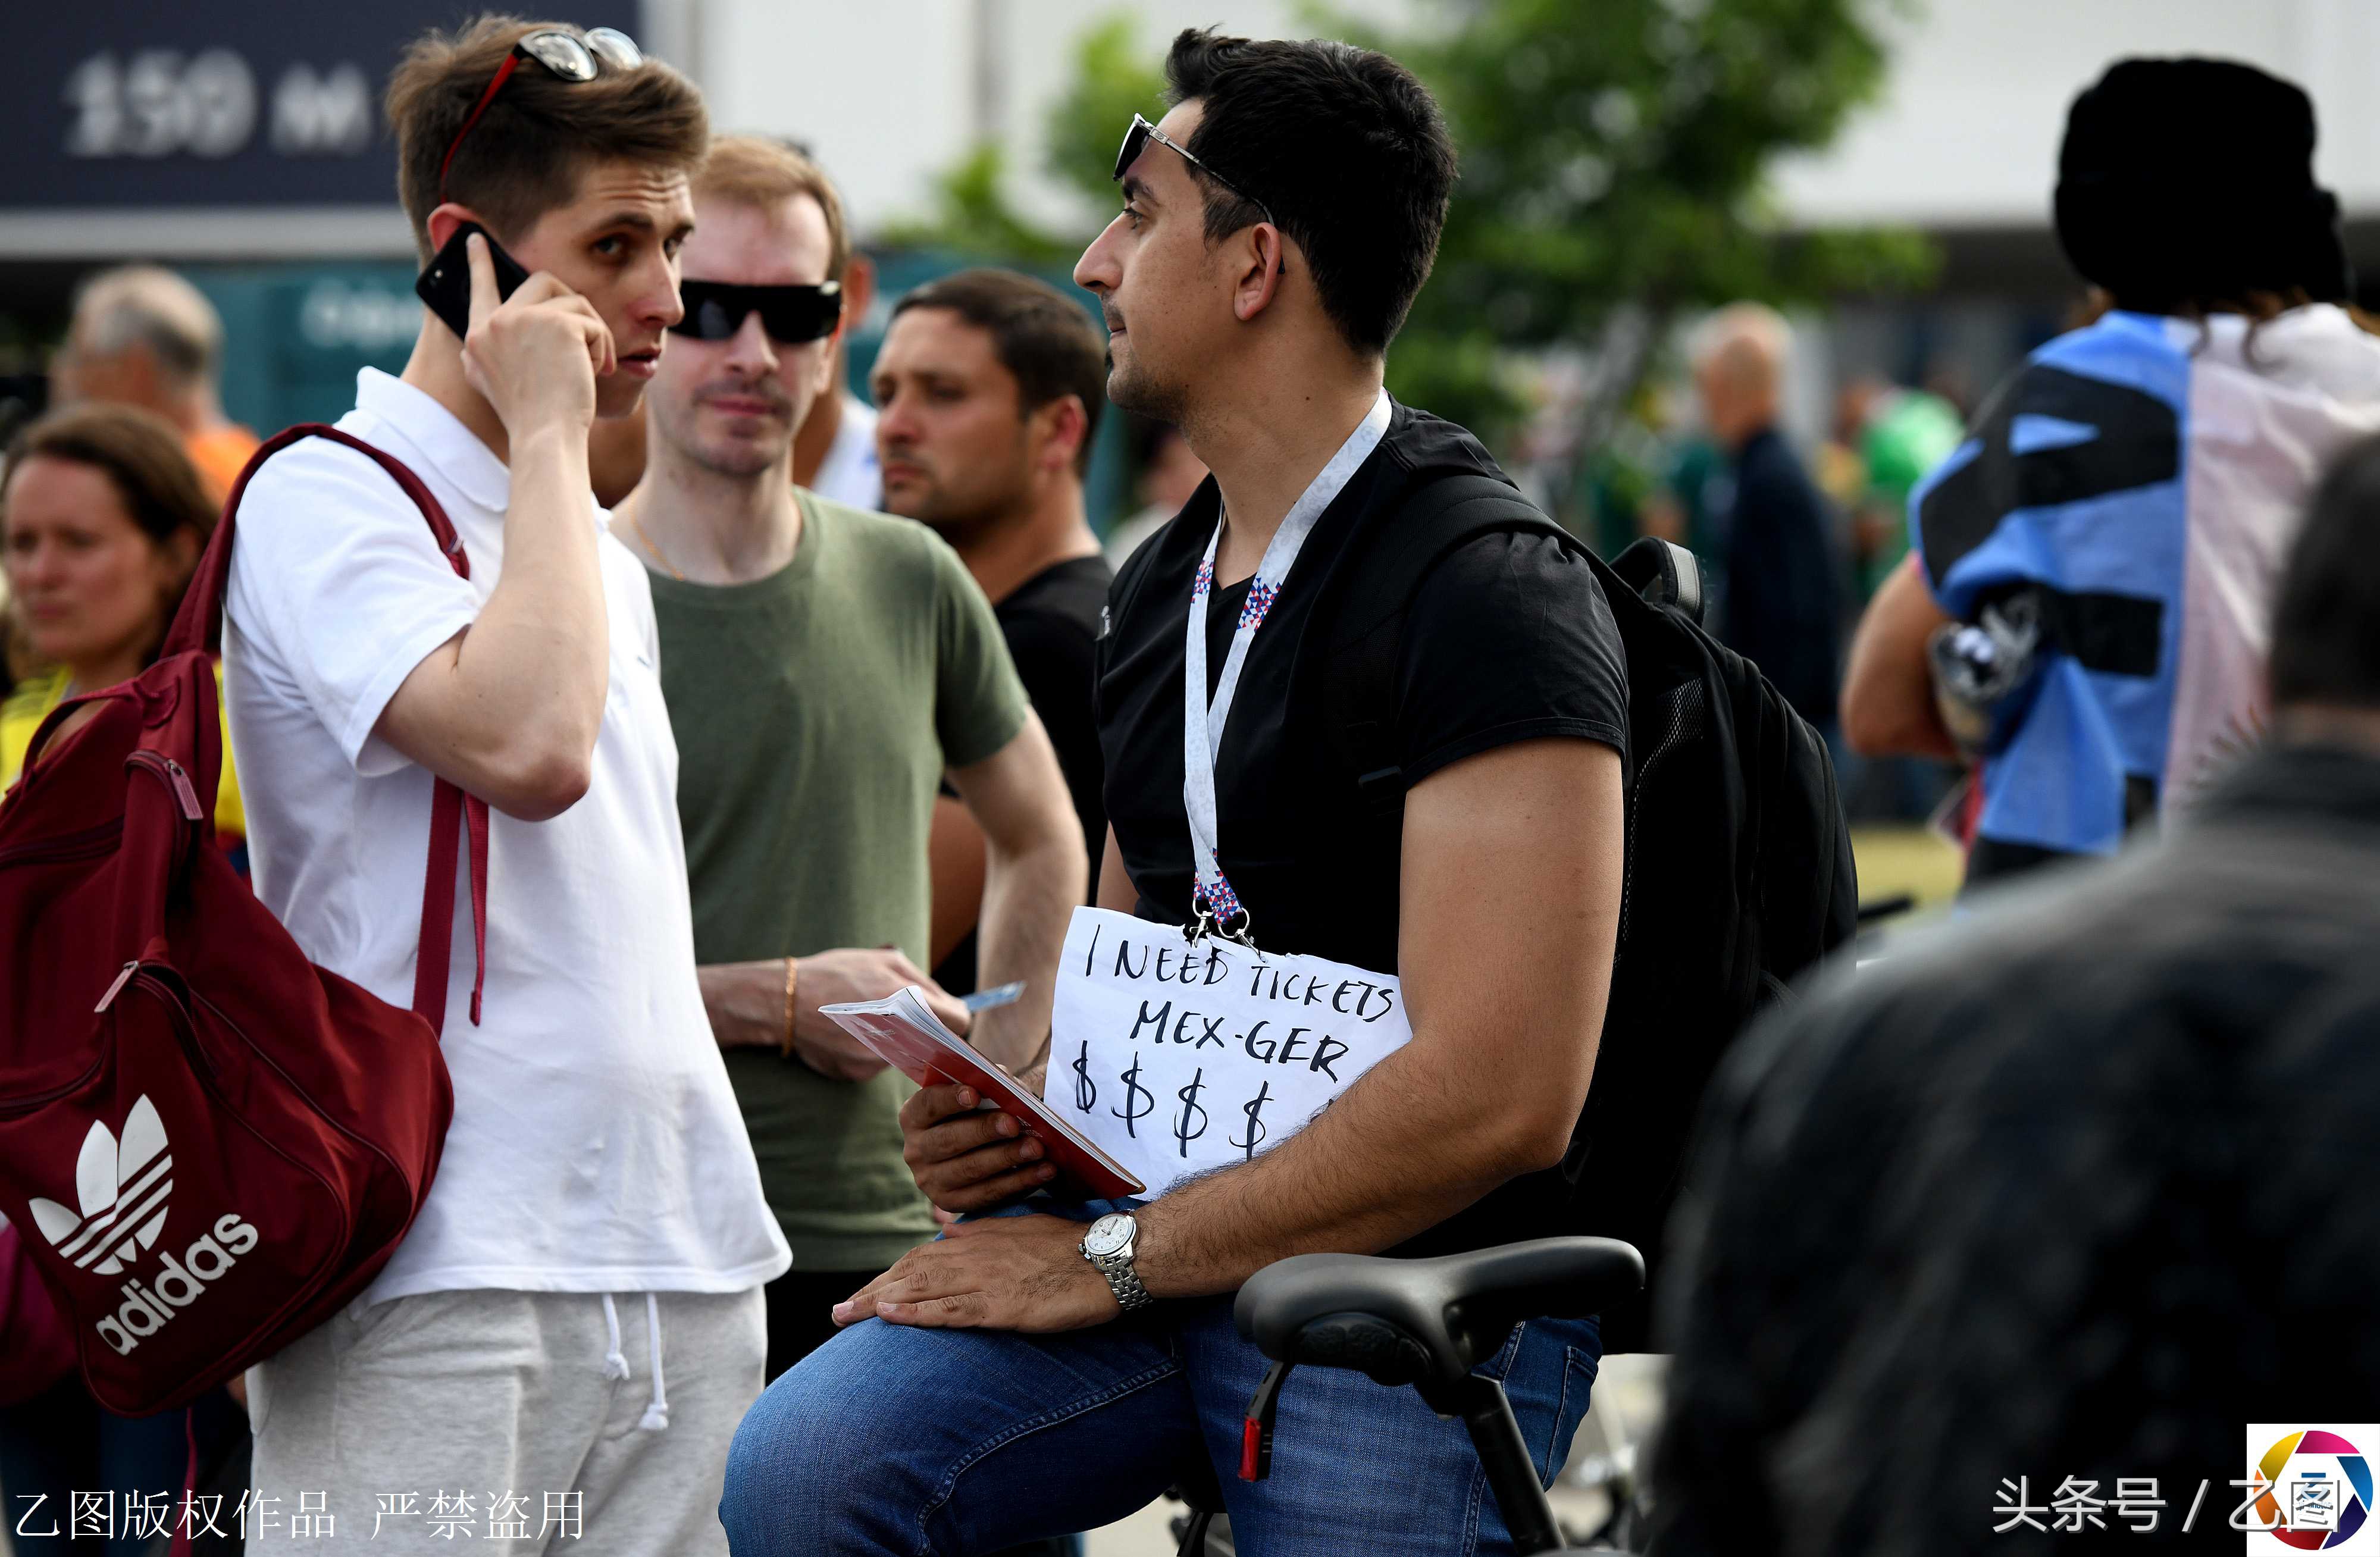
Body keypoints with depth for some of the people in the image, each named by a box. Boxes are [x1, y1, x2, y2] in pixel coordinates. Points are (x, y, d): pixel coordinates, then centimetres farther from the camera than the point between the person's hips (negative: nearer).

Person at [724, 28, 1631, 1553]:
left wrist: (1115, 1258, -15)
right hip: (1159, 1237, 6)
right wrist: (1005, 1108, 4)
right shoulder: (1163, 584, 14)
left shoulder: (1491, 597, -13)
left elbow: (1498, 1097, -21)